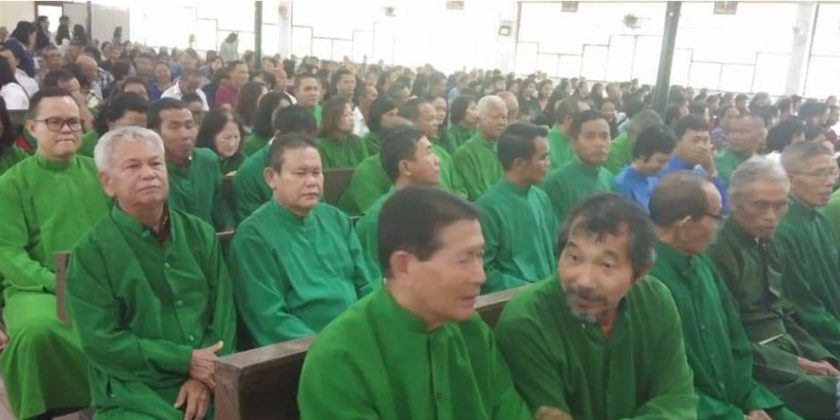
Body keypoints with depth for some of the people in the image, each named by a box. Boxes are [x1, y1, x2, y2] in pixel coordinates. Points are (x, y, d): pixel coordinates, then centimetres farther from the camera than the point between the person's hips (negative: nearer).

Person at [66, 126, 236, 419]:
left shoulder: (200, 233, 10)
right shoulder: (91, 252, -1)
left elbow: (223, 309, 5)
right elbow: (100, 341, -7)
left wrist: (205, 374, -10)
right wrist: (186, 360, -12)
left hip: (209, 384, 3)